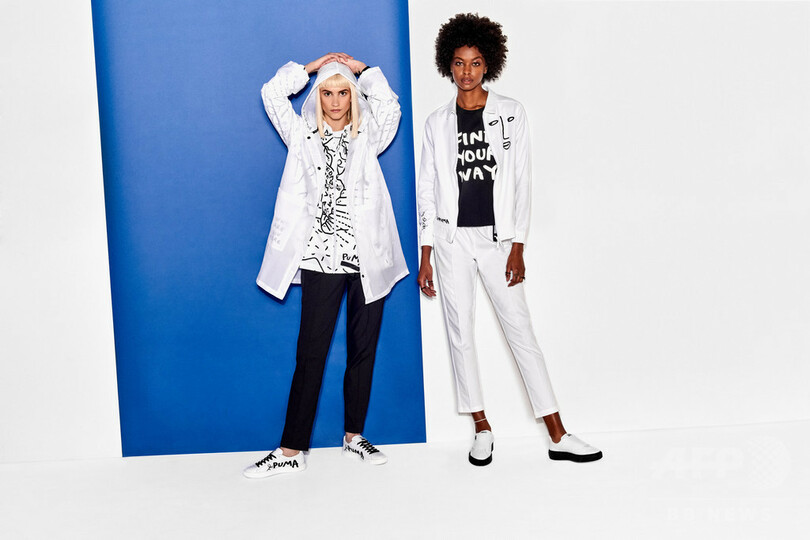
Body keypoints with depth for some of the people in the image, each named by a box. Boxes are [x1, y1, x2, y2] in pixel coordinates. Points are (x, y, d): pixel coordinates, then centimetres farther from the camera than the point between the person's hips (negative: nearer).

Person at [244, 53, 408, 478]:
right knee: (310, 352, -4)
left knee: (363, 349, 7)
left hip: (367, 256, 1)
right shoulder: (303, 136, 11)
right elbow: (272, 93, 3)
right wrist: (315, 65, 11)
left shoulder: (367, 137, 10)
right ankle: (291, 450, 0)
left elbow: (388, 105, -7)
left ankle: (354, 436, 21)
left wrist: (361, 69, 5)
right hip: (320, 257, -1)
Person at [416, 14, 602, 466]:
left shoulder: (510, 113, 3)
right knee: (461, 335, 3)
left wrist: (518, 248, -6)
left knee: (521, 331, -2)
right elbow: (427, 190, 7)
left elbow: (521, 182, 0)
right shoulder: (438, 122, 7)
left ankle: (559, 436, 3)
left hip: (497, 238, -1)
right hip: (452, 239, 2)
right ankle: (482, 429, 17)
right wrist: (425, 255, 2)